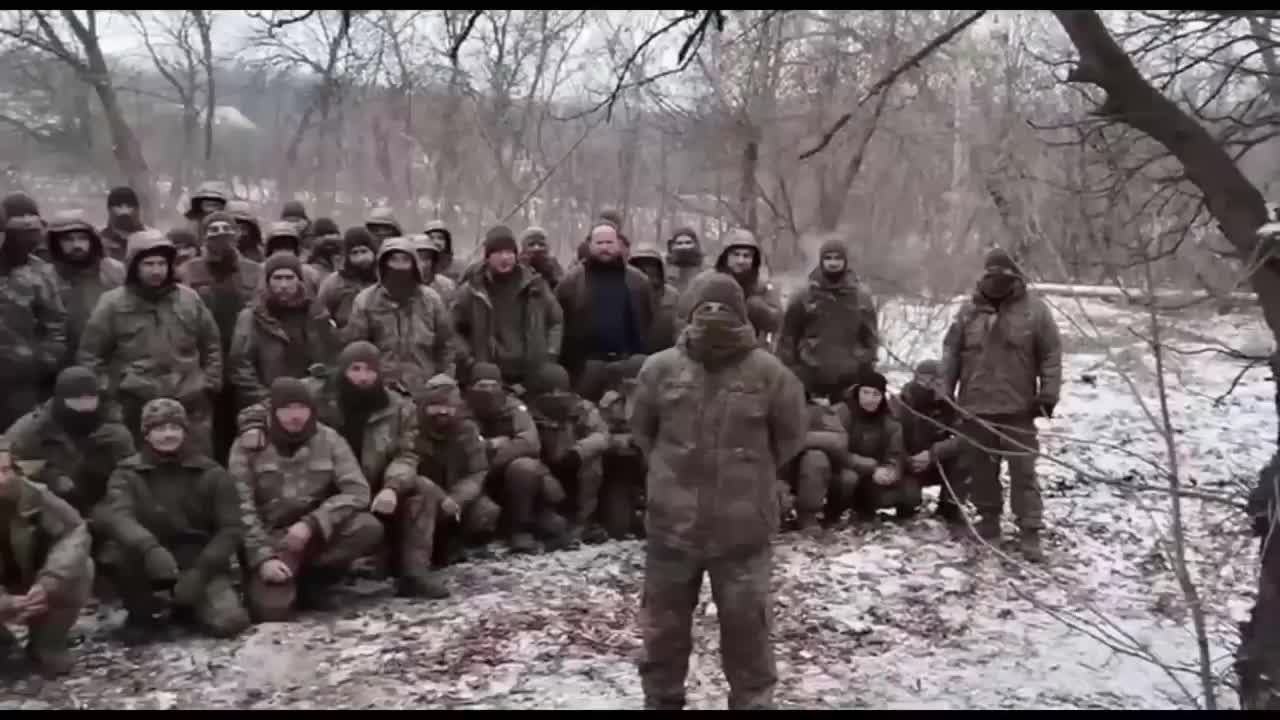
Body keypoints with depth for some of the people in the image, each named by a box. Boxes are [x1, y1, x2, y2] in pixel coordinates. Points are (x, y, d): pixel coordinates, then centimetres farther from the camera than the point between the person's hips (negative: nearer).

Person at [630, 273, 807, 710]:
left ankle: (753, 701, 27)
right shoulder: (660, 368, -3)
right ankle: (661, 699, 36)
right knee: (664, 624, 17)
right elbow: (642, 430, 12)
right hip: (672, 523, 2)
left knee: (746, 627, 9)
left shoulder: (770, 373, -7)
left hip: (743, 527, -2)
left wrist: (750, 473, 8)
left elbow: (790, 437, 5)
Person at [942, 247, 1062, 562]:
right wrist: (944, 392, 3)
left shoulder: (1035, 310, -2)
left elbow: (1051, 355, -1)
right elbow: (950, 352, 8)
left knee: (1023, 470, -1)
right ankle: (988, 520, 26)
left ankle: (1030, 532, 3)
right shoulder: (969, 310, 5)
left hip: (1018, 408, -3)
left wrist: (1048, 394, -7)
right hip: (975, 406, 3)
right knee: (981, 469, 11)